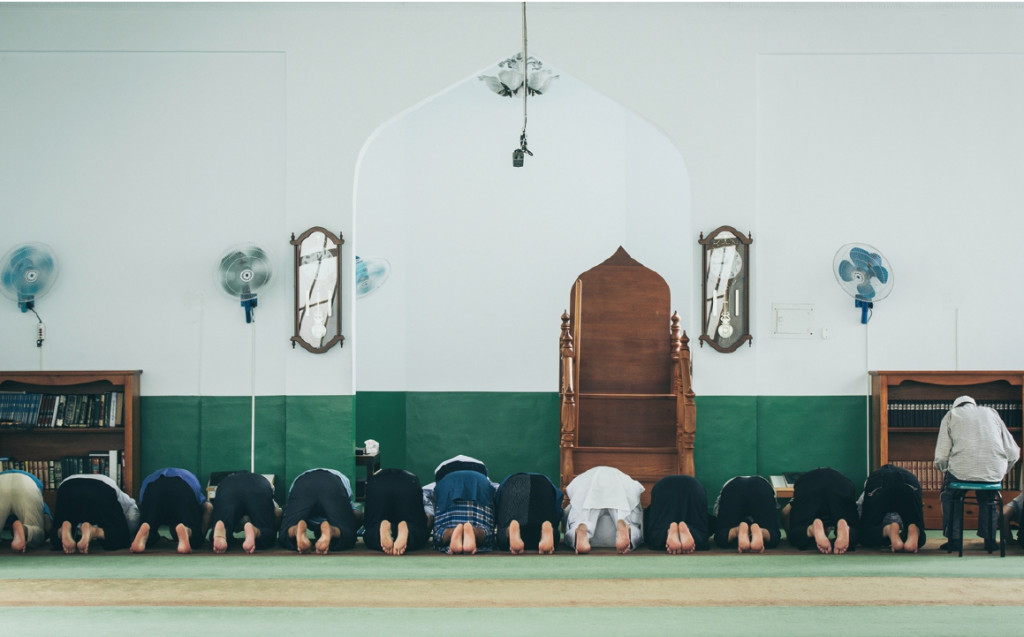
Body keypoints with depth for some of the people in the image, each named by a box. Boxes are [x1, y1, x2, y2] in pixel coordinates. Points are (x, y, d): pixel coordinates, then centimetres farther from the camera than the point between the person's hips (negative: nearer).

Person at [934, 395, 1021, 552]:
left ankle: (953, 539, 22)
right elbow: (1013, 453, 17)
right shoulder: (991, 412, 23)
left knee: (948, 494, 29)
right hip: (994, 472, 2)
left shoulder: (951, 414, 16)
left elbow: (941, 458, 5)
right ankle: (990, 538, 28)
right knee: (988, 498, 34)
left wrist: (943, 466, 27)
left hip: (962, 471, -2)